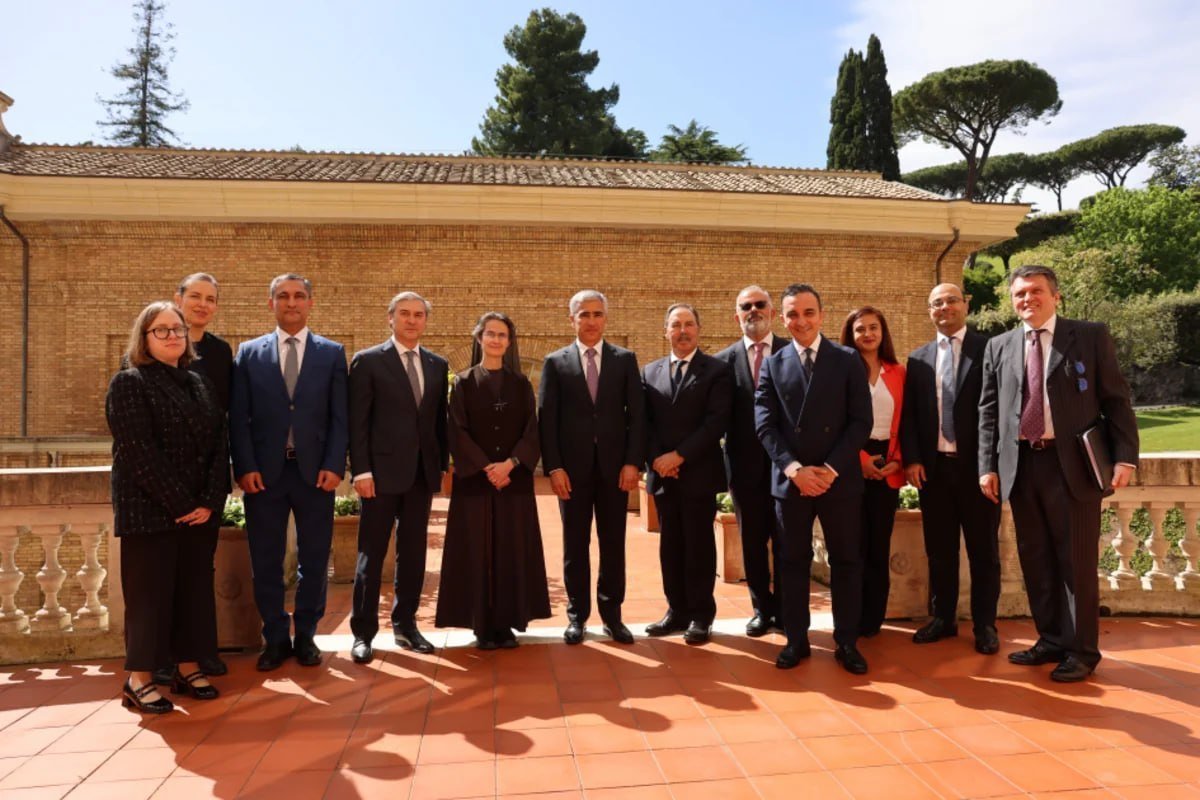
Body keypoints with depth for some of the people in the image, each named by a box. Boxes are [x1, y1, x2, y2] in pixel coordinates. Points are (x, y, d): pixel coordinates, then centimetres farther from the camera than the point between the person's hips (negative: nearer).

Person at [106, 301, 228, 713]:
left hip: (199, 511, 6)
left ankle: (187, 668, 20)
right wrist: (180, 504, -16)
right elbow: (139, 452, -14)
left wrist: (210, 501, -7)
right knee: (150, 593, 0)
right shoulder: (129, 383, -5)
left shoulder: (199, 384, 13)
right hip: (149, 510, -5)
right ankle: (138, 680, 11)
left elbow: (219, 445, 6)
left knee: (195, 590, 9)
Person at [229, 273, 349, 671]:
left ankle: (306, 636, 24)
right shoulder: (249, 353, 7)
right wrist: (245, 468, -7)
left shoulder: (332, 353, 6)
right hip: (264, 472, 1)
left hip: (314, 471, 0)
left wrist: (334, 466, -8)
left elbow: (340, 417, 2)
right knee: (266, 562, 7)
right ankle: (275, 638, 23)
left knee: (314, 560, 8)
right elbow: (239, 417, 3)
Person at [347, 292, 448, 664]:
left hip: (422, 473, 4)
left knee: (413, 553, 11)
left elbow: (439, 420, 12)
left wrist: (443, 464, 5)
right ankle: (363, 633, 14)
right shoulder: (368, 361, -2)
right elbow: (357, 422, -6)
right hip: (382, 472, -4)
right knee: (372, 555, 3)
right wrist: (361, 470, -12)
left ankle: (405, 625, 24)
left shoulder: (438, 365, 11)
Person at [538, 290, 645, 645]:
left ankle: (612, 614, 19)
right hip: (572, 468, 0)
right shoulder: (555, 362, 5)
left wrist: (632, 462, -6)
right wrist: (553, 467, -8)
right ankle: (577, 615, 19)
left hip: (614, 467, 1)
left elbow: (636, 414, 3)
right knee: (575, 545, 7)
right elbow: (546, 418, 0)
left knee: (613, 543, 7)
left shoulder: (625, 359, 7)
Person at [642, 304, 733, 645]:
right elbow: (644, 421, 7)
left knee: (699, 545, 2)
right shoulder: (650, 371, 12)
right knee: (670, 545, 10)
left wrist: (679, 456, -16)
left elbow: (716, 422, -11)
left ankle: (701, 616, 14)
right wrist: (656, 459, -9)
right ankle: (677, 611, 21)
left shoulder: (716, 371, -1)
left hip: (699, 473, -4)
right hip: (662, 474, 4)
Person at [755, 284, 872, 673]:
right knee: (793, 562, 8)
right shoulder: (772, 365, 6)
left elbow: (861, 421, -3)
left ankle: (847, 642, 19)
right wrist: (793, 468, -13)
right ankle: (796, 640, 20)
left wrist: (831, 468, -12)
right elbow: (764, 425, -1)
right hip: (789, 479, 1)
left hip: (840, 478, -1)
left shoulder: (848, 360, 3)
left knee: (846, 561, 7)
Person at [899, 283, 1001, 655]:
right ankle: (943, 617, 23)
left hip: (977, 465, -3)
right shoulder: (918, 358, 11)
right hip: (933, 467, 3)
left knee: (983, 550, 7)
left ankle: (984, 624, 19)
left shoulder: (989, 349, 0)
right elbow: (909, 415, 8)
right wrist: (912, 459, -3)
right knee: (939, 548, 10)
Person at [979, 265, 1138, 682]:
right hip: (1021, 466, 4)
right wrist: (988, 466, 4)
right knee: (1036, 561, 11)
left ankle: (1081, 651, 16)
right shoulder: (998, 347, 11)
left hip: (1072, 464, -3)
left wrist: (1124, 457, -9)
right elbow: (988, 411, 10)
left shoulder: (1091, 336, 3)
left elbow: (1116, 400, 0)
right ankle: (1052, 641, 25)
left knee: (1076, 561, 3)